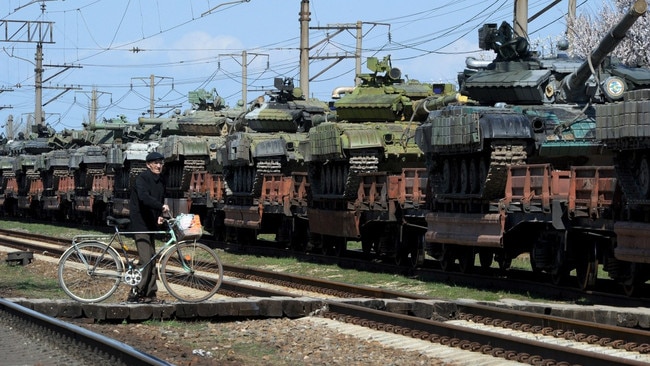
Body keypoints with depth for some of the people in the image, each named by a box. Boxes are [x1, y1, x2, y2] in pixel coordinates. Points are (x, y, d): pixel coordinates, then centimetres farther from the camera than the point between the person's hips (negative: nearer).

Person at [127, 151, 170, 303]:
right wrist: (161, 206, -41)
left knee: (152, 260, 8)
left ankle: (150, 294, 11)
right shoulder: (142, 178, -12)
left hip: (151, 224, 8)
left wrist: (159, 215, 1)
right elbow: (144, 197, -29)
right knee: (146, 259, -15)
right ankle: (136, 293, -11)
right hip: (140, 222, -8)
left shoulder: (161, 180, 13)